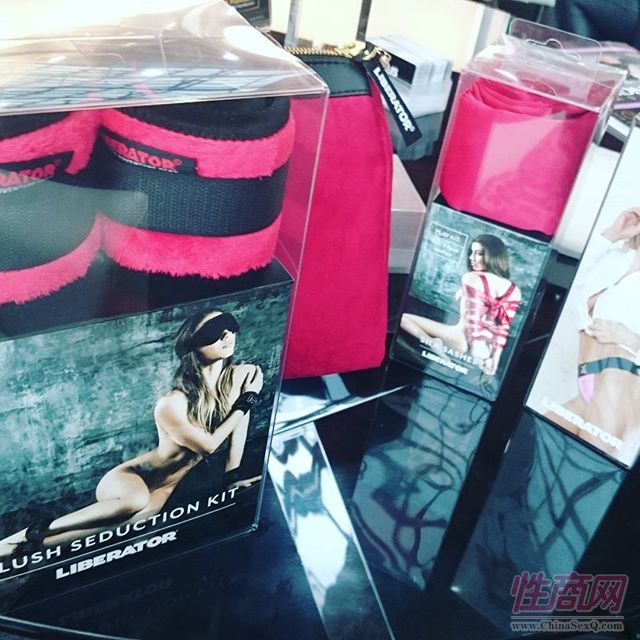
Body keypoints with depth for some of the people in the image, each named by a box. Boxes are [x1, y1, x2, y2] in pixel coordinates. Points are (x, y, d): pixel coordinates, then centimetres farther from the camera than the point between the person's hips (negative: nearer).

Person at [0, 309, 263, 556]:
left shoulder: (243, 377, -11)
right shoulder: (171, 405, -26)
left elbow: (238, 422, 2)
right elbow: (208, 445, -19)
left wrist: (231, 477, 6)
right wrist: (246, 402, -18)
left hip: (161, 492, 6)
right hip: (127, 479, -5)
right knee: (136, 500, -40)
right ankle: (33, 532, -21)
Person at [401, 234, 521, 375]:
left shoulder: (471, 277, -7)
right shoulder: (514, 290, 8)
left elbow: (472, 319, -13)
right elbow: (504, 328, 4)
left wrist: (476, 352, -14)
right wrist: (495, 358, 4)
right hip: (488, 349, 6)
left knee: (404, 318, -1)